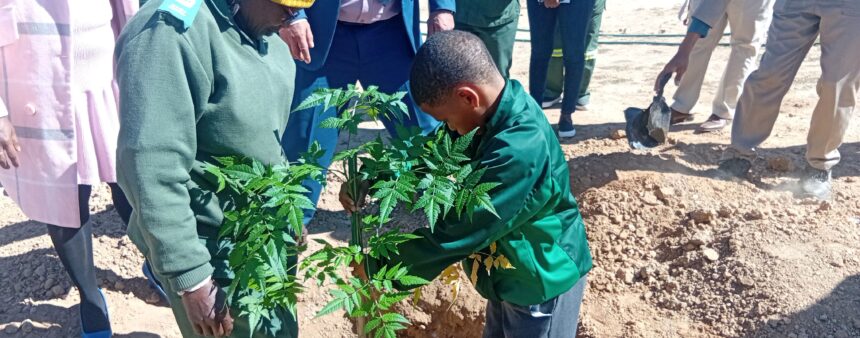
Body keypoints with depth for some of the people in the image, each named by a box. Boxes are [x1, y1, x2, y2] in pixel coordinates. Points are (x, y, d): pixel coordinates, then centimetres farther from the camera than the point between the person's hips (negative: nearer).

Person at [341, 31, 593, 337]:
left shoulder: (518, 153, -37)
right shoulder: (499, 113, -10)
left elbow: (460, 231, -31)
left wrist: (380, 269, -20)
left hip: (541, 282, -8)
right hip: (513, 272, 8)